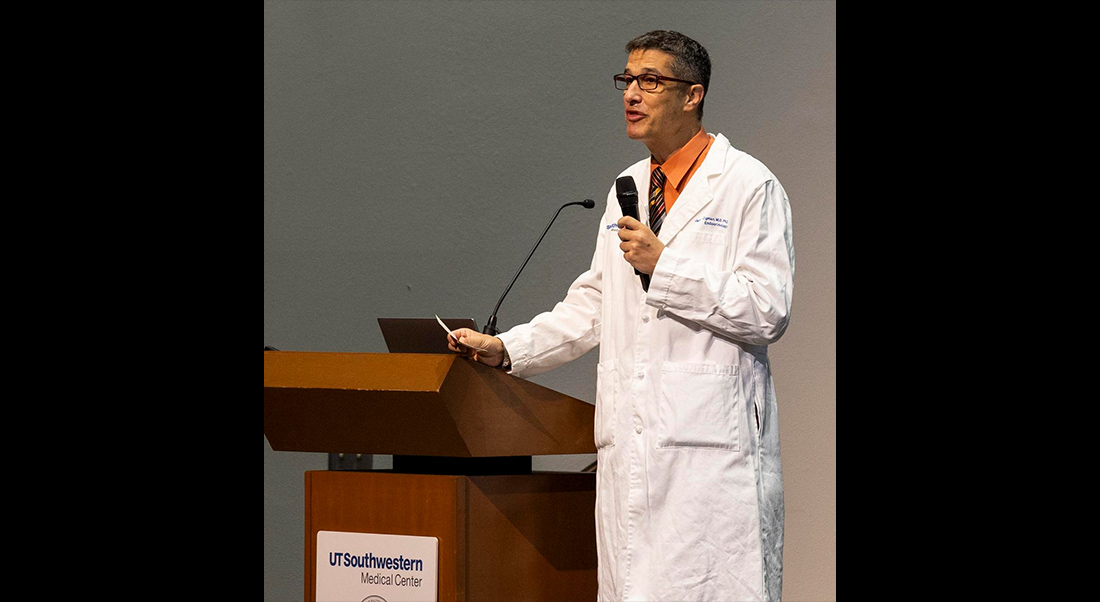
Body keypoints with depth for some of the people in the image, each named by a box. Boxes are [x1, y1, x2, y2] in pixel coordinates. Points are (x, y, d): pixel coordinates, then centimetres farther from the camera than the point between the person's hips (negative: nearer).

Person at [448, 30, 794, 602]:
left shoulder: (748, 185, -3)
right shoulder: (627, 189, 19)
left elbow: (768, 311, -11)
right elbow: (591, 307, 23)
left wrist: (665, 266, -13)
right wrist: (505, 348, 12)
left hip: (709, 445, -6)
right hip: (631, 442, 7)